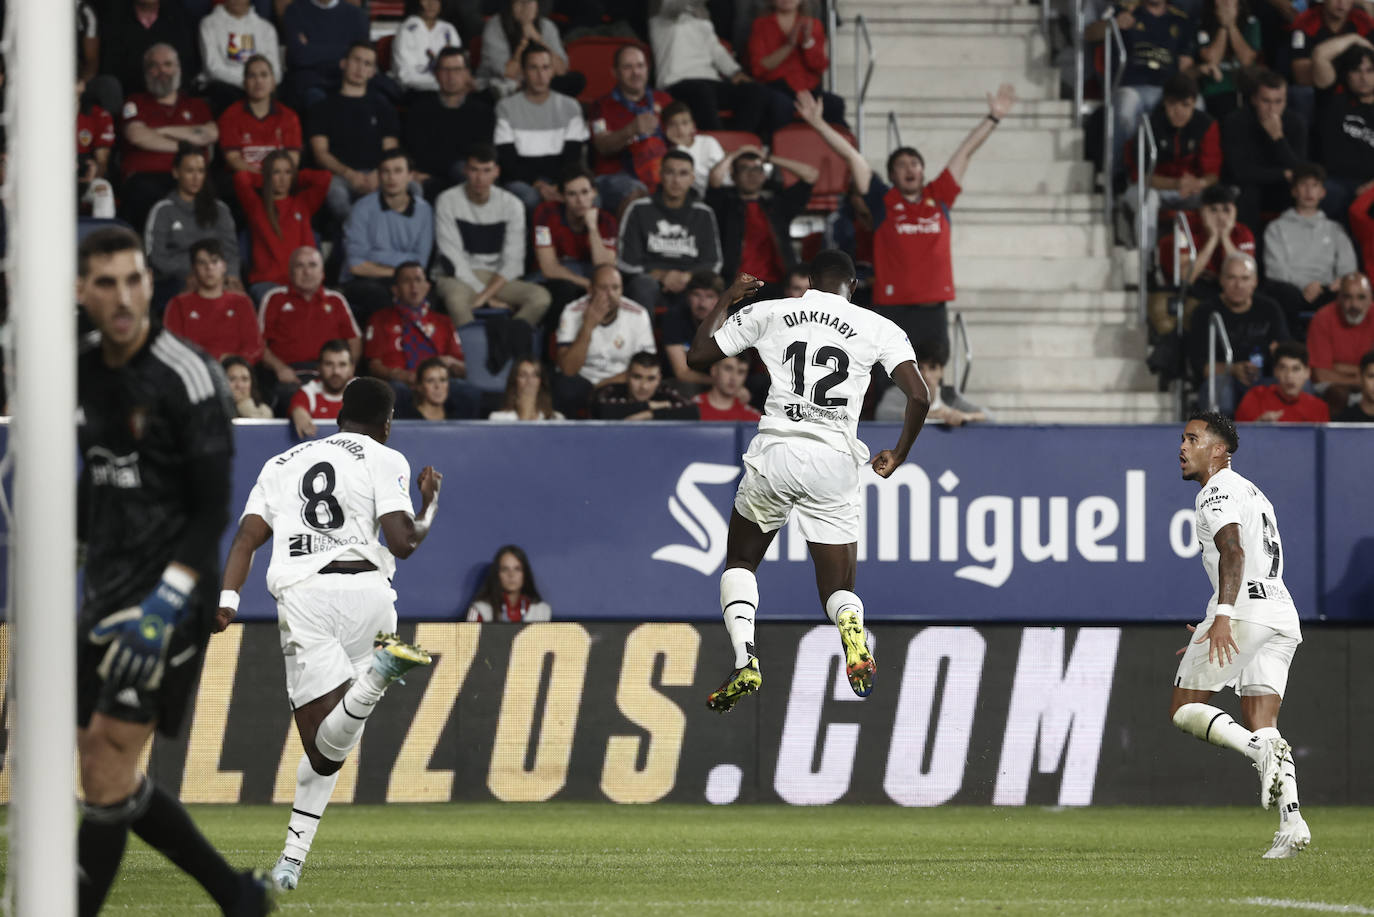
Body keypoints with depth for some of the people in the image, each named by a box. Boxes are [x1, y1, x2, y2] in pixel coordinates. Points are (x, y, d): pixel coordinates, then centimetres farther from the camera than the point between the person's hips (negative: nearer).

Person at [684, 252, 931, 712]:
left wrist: (727, 298, 32)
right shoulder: (879, 328, 8)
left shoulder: (767, 313, 9)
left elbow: (698, 356, 18)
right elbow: (919, 397, -3)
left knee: (740, 562, 24)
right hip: (835, 463, 0)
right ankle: (852, 631, -28)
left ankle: (744, 661, 1)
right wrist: (898, 456, 13)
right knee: (839, 587, 10)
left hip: (775, 451, 0)